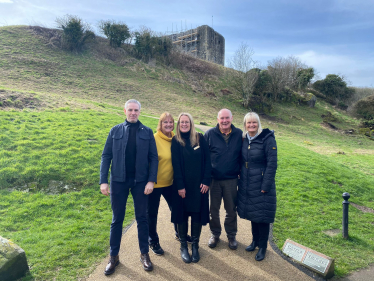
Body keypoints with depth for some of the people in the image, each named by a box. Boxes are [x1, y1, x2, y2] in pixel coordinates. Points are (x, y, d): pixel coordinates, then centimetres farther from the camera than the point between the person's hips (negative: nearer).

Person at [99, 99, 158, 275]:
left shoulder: (147, 132, 1)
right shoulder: (115, 131, 2)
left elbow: (153, 158, -2)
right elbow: (106, 156, 0)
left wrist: (151, 180, -10)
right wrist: (103, 181, -6)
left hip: (140, 181, 0)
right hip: (118, 181, 0)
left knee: (142, 218, 10)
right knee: (117, 220, 11)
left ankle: (144, 254, 27)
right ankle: (114, 256, 28)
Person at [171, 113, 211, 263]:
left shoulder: (199, 138, 1)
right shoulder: (175, 141, -1)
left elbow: (207, 160, 0)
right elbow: (176, 165, -5)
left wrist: (206, 181, -7)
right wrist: (180, 186, -10)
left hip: (199, 184, 1)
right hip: (182, 184, -1)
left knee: (197, 213, 6)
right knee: (182, 214, 7)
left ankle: (195, 245, 24)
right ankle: (183, 245, 24)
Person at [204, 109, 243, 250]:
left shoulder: (239, 134, -1)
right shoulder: (210, 134, -4)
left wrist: (240, 172, 2)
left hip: (231, 180, 1)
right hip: (214, 179, 0)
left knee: (231, 210, 13)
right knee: (213, 209, 13)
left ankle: (231, 235, 34)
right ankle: (215, 234, 34)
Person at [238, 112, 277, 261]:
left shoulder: (267, 139, -13)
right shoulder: (244, 139, 4)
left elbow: (272, 164, -14)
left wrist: (265, 186, -16)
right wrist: (240, 179, 6)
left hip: (261, 185, -5)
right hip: (246, 185, 5)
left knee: (262, 215, 5)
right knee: (252, 213, 17)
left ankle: (262, 246, 24)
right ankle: (255, 240, 37)